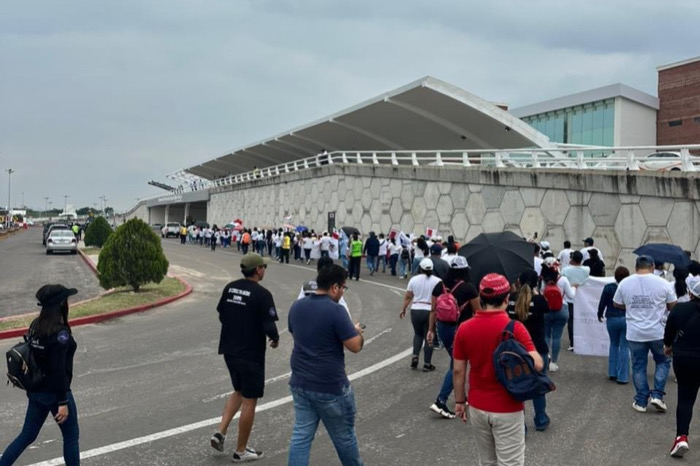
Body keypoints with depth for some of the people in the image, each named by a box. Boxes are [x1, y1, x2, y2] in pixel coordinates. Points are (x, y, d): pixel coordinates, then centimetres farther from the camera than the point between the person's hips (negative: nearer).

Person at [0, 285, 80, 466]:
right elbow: (59, 370, -23)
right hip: (54, 393, -8)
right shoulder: (60, 333, -23)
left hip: (35, 391, 8)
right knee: (71, 437, 10)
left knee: (27, 435, 19)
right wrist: (63, 402, -19)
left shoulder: (35, 325, 2)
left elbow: (32, 357, 11)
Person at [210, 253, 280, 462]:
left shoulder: (230, 288, 2)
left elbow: (221, 316, 11)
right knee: (249, 401, 6)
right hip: (251, 354, -7)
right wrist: (275, 339, -1)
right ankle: (241, 451, 16)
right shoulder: (262, 294, -18)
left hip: (229, 350, 7)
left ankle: (221, 432, 15)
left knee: (239, 392, 26)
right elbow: (269, 326, -22)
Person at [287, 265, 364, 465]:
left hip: (300, 383, 6)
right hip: (331, 387, -6)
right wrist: (357, 331, 3)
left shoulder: (297, 306, 3)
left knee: (301, 435, 10)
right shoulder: (335, 310, -20)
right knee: (344, 436, 15)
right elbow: (355, 346, -19)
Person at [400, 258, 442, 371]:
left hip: (415, 310, 2)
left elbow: (408, 297, 6)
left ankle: (415, 356, 7)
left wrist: (403, 309, 16)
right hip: (430, 311, -2)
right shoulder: (437, 281, -4)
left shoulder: (414, 279, 2)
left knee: (418, 334, 22)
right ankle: (427, 364, 11)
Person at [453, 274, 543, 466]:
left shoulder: (464, 329, -4)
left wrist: (459, 401, 12)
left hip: (477, 407, 4)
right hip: (507, 409, -4)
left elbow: (458, 370, 0)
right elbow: (537, 364, -21)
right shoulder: (515, 328, -16)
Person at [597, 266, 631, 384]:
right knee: (624, 347, 3)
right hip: (626, 320, -2)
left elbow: (602, 303, 0)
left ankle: (612, 373, 21)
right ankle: (622, 377, 3)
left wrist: (600, 315, 17)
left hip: (612, 319, 2)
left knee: (614, 345, 19)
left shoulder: (608, 287, -7)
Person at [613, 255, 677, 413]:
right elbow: (673, 306, 1)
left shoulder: (624, 283, -2)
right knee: (663, 362, 18)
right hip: (658, 332, -1)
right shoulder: (663, 283, -7)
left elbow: (617, 304, 8)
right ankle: (657, 395, 7)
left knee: (638, 366, 11)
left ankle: (641, 402, 14)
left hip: (635, 333, 1)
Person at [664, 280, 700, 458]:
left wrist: (668, 346, 24)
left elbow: (669, 332, 5)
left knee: (685, 397, 7)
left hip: (683, 358, 0)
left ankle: (682, 436, -9)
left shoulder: (679, 309, -7)